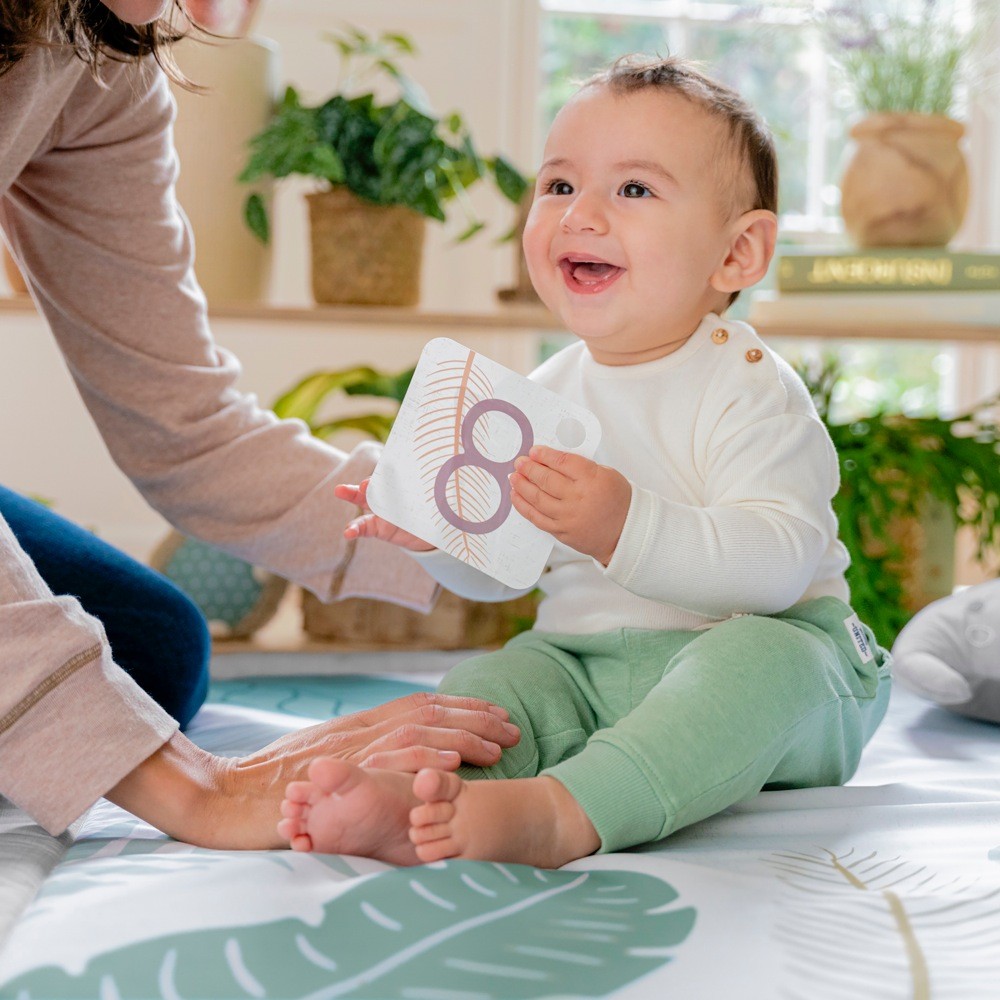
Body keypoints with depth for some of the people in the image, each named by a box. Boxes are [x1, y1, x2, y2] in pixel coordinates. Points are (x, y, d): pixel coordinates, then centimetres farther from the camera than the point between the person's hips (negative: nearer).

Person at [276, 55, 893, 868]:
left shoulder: (747, 389, -11)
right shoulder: (545, 396, 8)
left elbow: (779, 564, -26)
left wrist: (628, 530, -39)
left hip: (765, 652, -5)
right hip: (583, 667, 6)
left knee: (757, 660, -36)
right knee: (490, 684, -18)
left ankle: (557, 814, -54)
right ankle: (415, 791, -48)